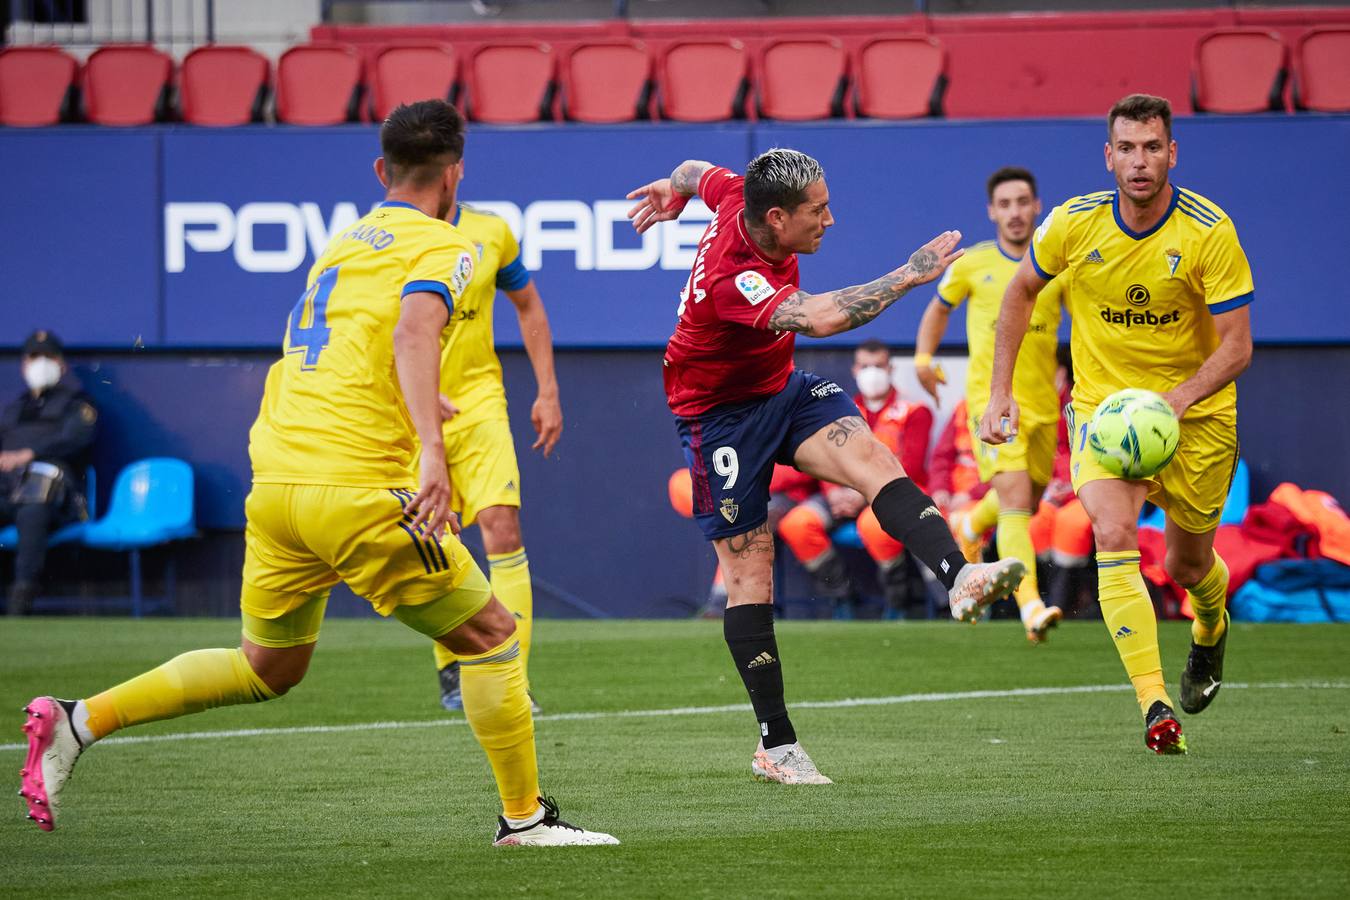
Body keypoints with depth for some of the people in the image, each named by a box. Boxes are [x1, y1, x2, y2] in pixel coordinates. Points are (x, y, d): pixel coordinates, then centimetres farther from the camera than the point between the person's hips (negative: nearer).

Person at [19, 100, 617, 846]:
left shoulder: (341, 242, 22)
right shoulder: (441, 246, -1)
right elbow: (414, 329, -21)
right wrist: (431, 448, -33)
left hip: (273, 481, 7)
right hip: (356, 489, -7)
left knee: (268, 669, 21)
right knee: (489, 636, 7)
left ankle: (78, 721, 13)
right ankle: (523, 817, 8)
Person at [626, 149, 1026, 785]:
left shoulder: (738, 198, -10)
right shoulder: (732, 279, -34)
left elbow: (700, 172, 15)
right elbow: (820, 319, -48)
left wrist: (673, 190, 39)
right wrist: (908, 276, -42)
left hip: (782, 389, 7)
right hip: (718, 414, -7)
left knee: (872, 459, -22)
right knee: (750, 572, -5)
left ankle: (958, 577, -44)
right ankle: (775, 744, 2)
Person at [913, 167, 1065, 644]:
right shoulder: (972, 264, 1)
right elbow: (939, 307, 17)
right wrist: (923, 358, 2)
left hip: (1043, 403, 3)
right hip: (991, 397, -3)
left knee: (1027, 504, 17)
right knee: (1015, 498, -19)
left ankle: (970, 528, 51)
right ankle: (1031, 607, -28)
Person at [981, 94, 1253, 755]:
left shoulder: (1210, 232, -18)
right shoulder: (1073, 223, -11)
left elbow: (1236, 347, -17)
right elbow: (1021, 291, 9)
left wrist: (1171, 402, -33)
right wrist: (1000, 391, 4)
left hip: (1195, 410, 0)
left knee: (1188, 564, 13)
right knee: (1113, 536, -24)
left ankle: (1211, 630, 53)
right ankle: (1156, 708, -30)